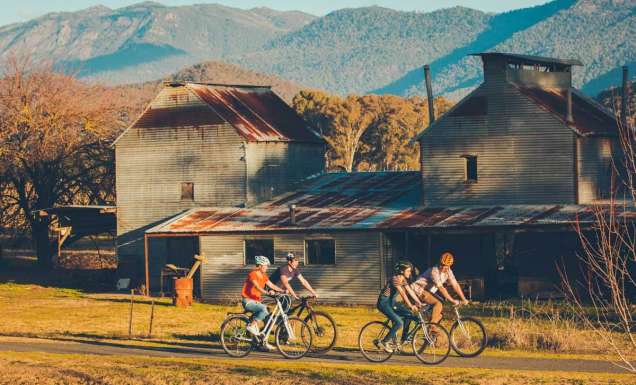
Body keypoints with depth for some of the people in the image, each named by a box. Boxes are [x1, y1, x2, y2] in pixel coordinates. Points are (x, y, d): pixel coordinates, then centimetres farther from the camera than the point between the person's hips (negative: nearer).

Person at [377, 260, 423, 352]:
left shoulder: (403, 279, 7)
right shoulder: (396, 279, -21)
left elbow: (410, 291, 7)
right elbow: (403, 294, -27)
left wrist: (419, 303, -2)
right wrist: (411, 306, -30)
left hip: (391, 302, 9)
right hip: (384, 302, -9)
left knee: (408, 314, -3)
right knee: (399, 322, -20)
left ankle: (404, 339, 6)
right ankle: (384, 342, -10)